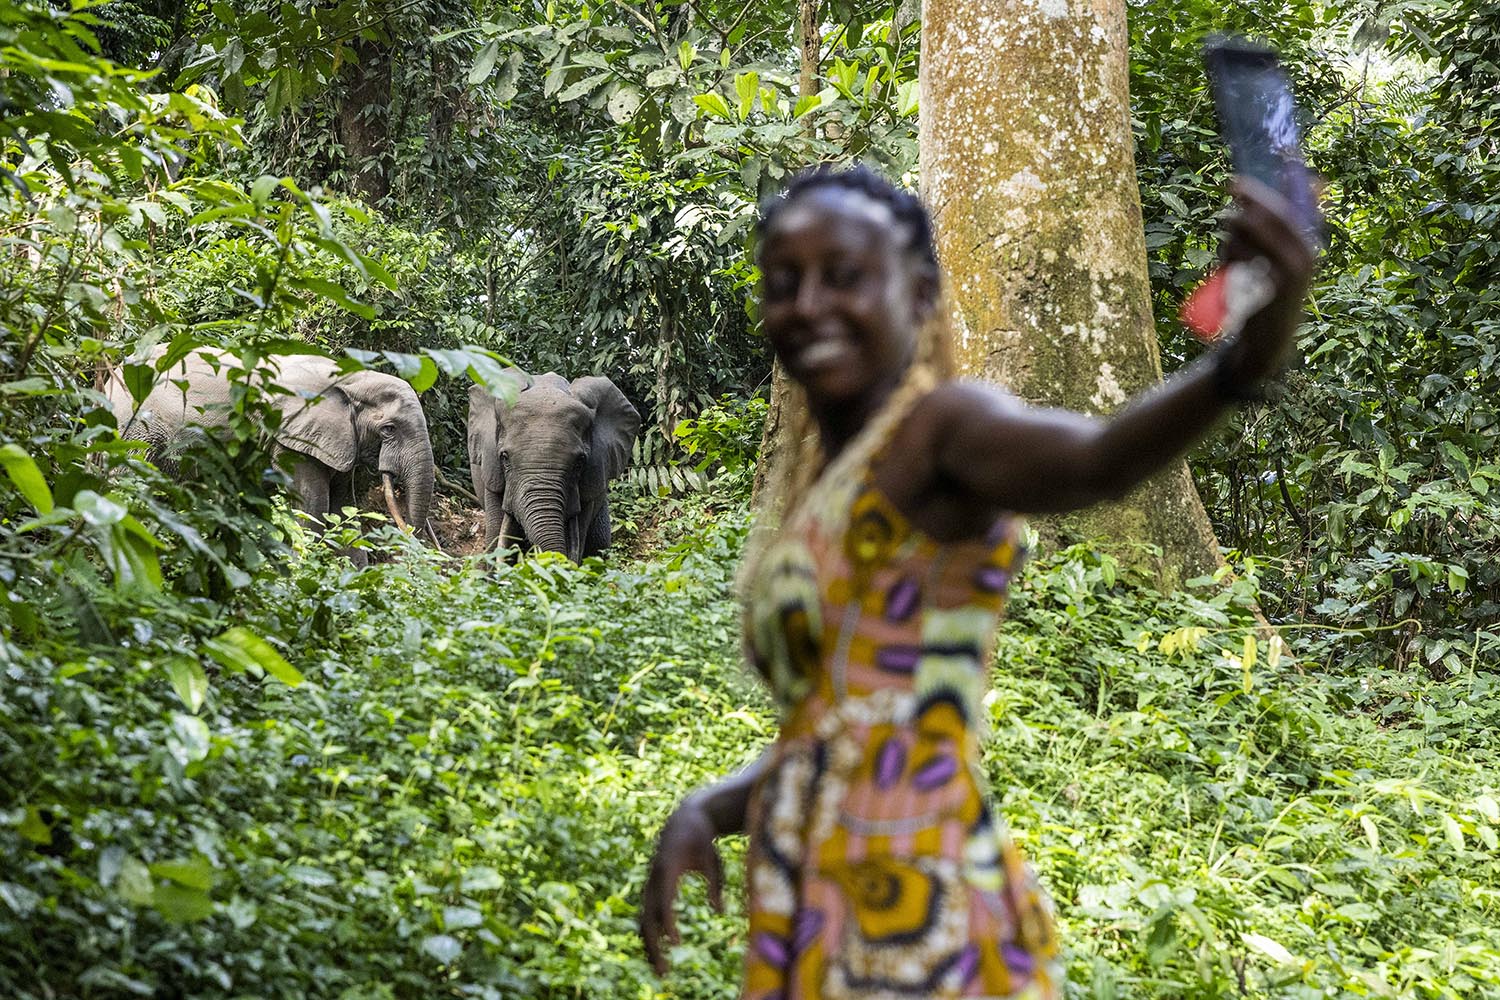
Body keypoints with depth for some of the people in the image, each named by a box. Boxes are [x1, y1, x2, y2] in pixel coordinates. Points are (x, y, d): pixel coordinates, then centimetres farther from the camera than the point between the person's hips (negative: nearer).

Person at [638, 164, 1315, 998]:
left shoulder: (943, 424, -11)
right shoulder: (820, 478, 14)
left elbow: (1098, 462, -34)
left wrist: (1243, 363, -53)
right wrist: (703, 812, 5)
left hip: (916, 927, -8)